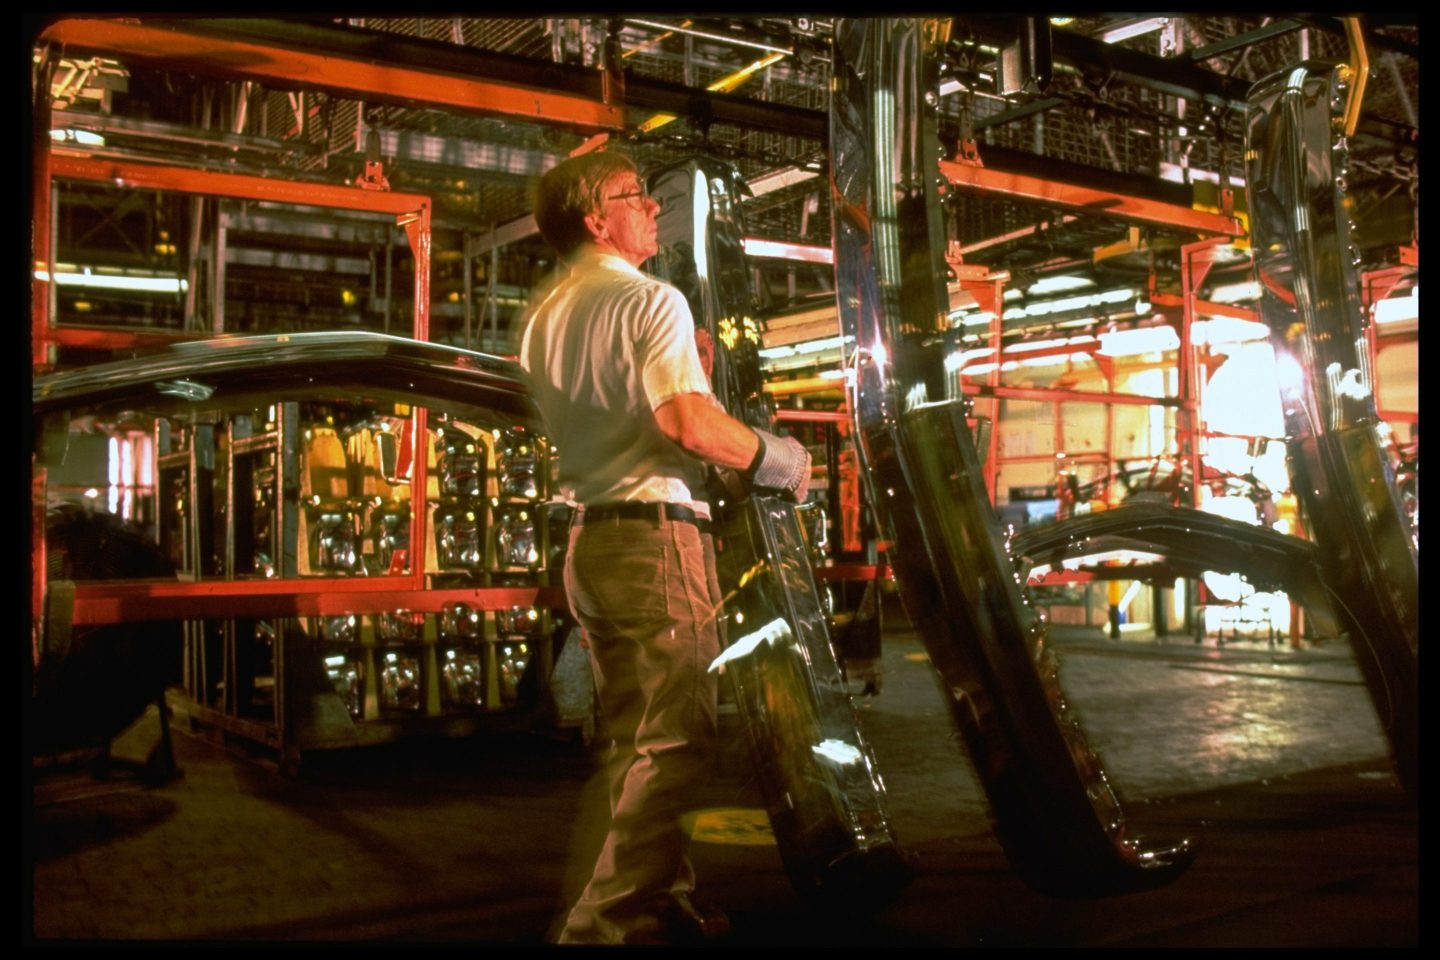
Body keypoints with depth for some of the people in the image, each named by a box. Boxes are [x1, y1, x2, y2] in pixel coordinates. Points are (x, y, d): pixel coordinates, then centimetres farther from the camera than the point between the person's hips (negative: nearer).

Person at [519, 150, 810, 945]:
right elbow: (688, 420, -23)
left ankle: (662, 905, 23)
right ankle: (612, 919, -3)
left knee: (636, 736, 14)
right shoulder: (648, 300, -10)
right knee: (675, 738, -4)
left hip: (590, 537, 9)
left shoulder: (545, 319, 17)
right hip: (655, 533, -9)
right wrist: (777, 459, -7)